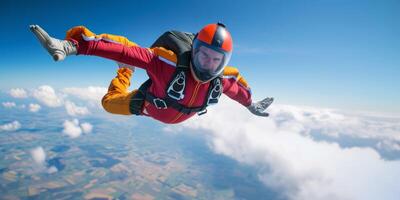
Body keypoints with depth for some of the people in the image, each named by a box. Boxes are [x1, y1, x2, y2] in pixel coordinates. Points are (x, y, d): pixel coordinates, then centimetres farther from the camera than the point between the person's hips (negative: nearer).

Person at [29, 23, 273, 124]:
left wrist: (251, 104, 11)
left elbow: (237, 86, -8)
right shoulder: (172, 63, -46)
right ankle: (125, 73, 37)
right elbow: (126, 50, -49)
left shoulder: (221, 79, -31)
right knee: (110, 103, 12)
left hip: (178, 116, 4)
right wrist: (76, 45, -57)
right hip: (150, 105, -3)